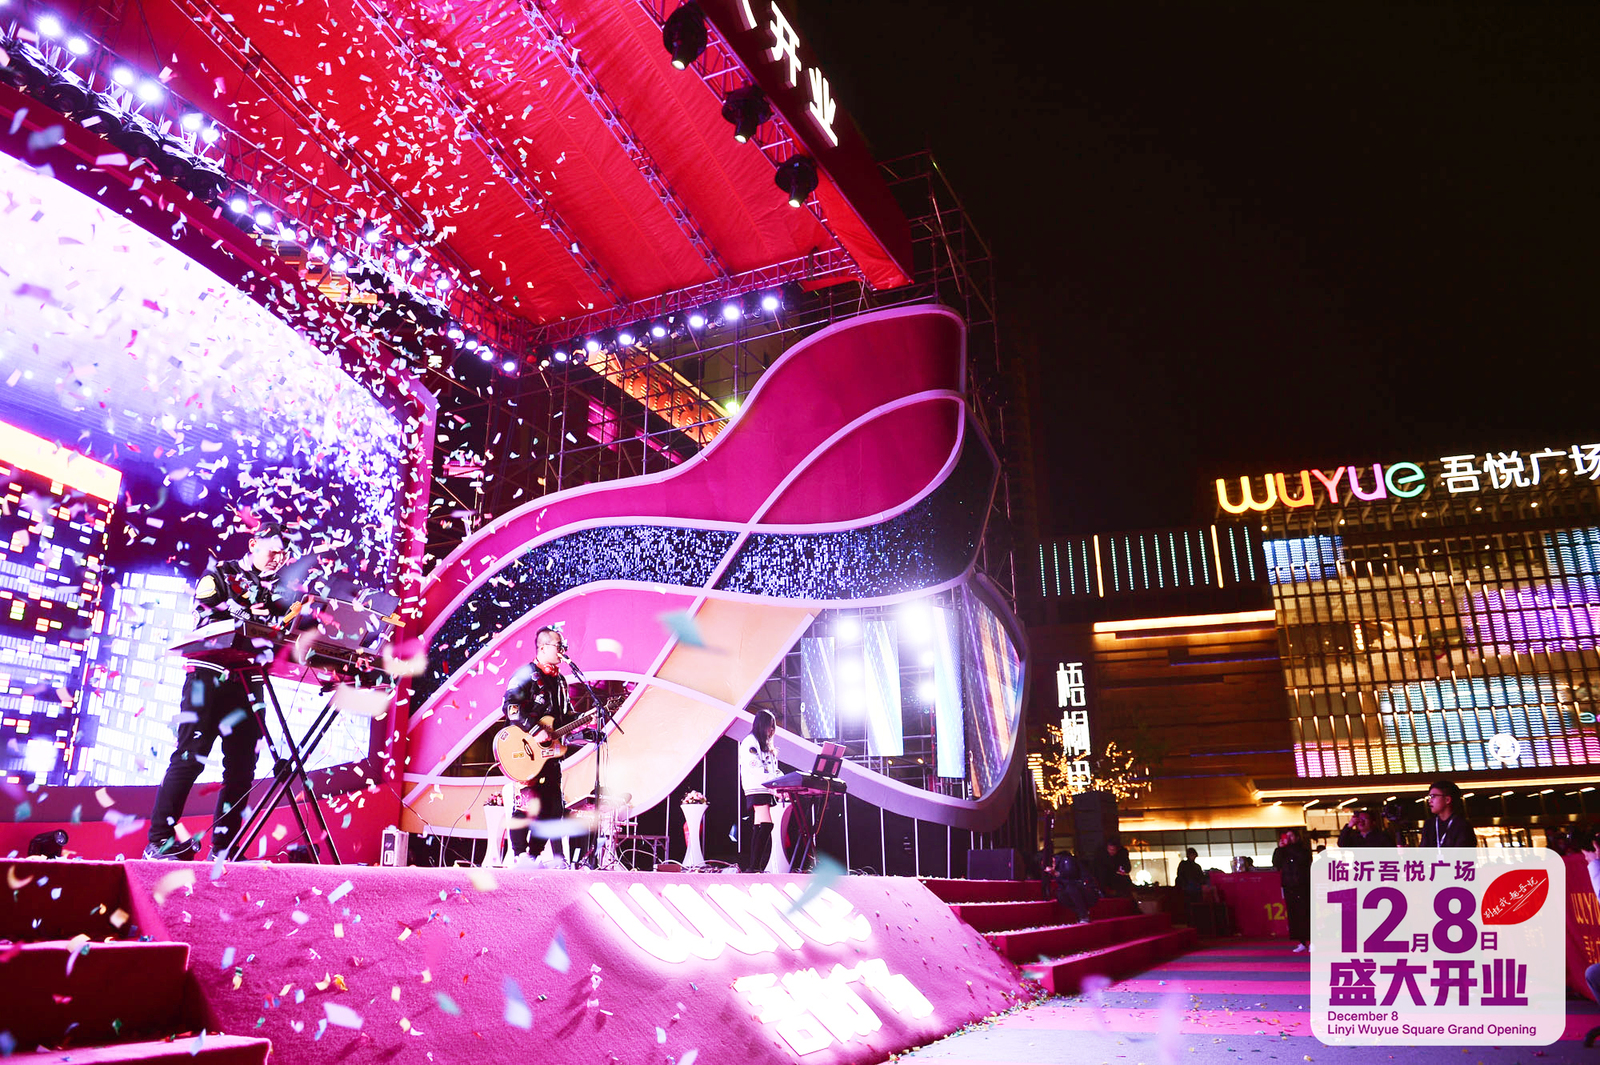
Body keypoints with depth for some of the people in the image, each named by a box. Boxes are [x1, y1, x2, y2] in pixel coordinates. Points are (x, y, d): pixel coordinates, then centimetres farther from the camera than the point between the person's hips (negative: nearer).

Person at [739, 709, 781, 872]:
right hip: (756, 790, -9)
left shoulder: (767, 745, 25)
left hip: (767, 791, 9)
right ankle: (754, 867, -20)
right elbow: (755, 768, -14)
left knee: (759, 828, 4)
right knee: (765, 825, -20)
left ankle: (747, 865, 5)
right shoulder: (750, 742, -3)